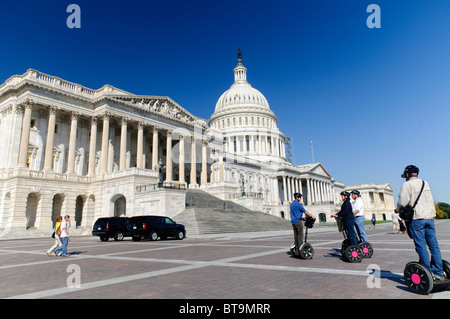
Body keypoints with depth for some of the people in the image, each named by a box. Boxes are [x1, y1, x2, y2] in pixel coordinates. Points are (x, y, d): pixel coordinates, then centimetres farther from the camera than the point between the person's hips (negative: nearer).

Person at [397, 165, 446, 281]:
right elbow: (431, 201, 21)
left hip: (417, 219, -6)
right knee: (434, 245, 10)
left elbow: (402, 202, -12)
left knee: (421, 247, -2)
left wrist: (398, 210, 6)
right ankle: (439, 272, 14)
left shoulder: (407, 185, -6)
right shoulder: (425, 183, 15)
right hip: (429, 217, 7)